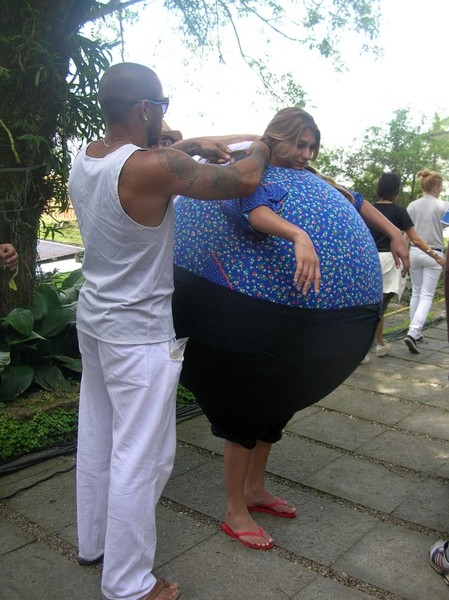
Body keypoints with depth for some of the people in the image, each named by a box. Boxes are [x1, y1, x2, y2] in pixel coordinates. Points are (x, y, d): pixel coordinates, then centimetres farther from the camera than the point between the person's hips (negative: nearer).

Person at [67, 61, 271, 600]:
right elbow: (245, 180, -21)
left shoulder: (82, 160, 2)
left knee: (97, 435, 21)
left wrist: (189, 147, 15)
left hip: (93, 318, 9)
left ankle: (92, 542, 41)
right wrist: (259, 149, 0)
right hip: (138, 333, -9)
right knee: (141, 457, 3)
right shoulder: (153, 166, -24)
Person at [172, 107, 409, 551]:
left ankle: (255, 489, 34)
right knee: (247, 403, 0)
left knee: (276, 402, 16)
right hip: (258, 316, -8)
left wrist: (393, 234, 18)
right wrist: (300, 236, -48)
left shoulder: (306, 177, 15)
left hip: (299, 323, 8)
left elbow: (352, 201, 23)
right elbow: (258, 213, -31)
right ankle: (235, 511, 15)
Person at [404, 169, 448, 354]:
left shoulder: (412, 205, 1)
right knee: (426, 296, -1)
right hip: (433, 254, -4)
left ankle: (416, 332, 22)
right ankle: (412, 333, -15)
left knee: (416, 293, 16)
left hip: (415, 252, 4)